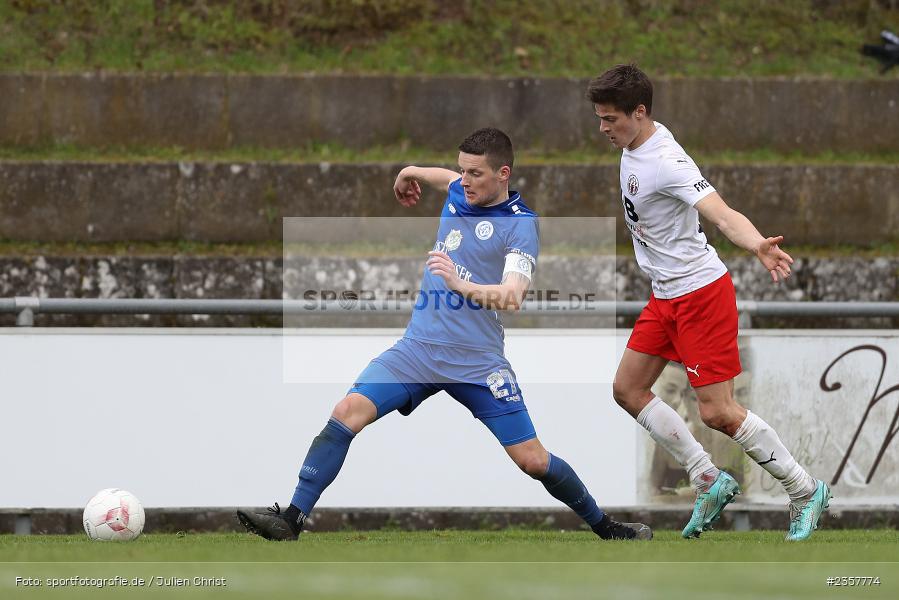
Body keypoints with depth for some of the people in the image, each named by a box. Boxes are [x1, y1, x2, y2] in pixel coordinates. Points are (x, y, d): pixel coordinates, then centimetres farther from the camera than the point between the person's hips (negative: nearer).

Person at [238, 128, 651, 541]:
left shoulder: (520, 223, -10)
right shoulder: (458, 194, 8)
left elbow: (514, 294, -26)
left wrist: (463, 286, -39)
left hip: (478, 362, -5)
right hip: (418, 347, 5)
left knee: (533, 461, -5)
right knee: (348, 412, -15)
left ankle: (605, 527, 19)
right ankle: (291, 520, -17)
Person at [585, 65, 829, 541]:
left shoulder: (666, 163, -26)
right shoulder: (634, 146, 2)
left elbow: (722, 214, -38)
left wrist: (758, 245, -55)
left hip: (700, 291, -10)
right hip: (665, 293, 10)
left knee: (717, 413, -10)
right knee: (627, 390, 8)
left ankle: (805, 490, 6)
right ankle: (709, 482, 14)